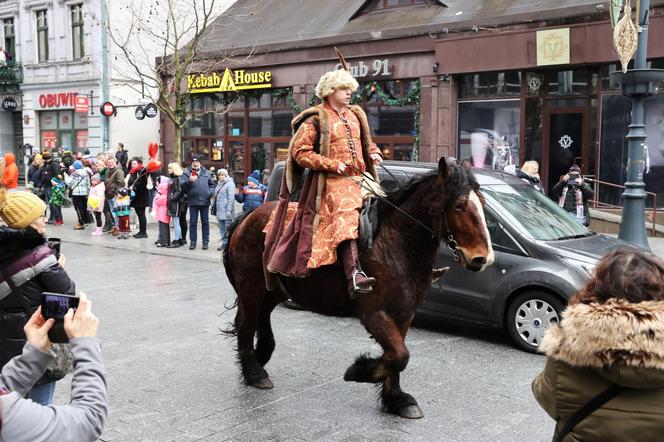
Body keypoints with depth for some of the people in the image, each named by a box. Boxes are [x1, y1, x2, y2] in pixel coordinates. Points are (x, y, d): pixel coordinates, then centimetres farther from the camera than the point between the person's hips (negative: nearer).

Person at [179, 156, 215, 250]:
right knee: (193, 222, 3)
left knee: (205, 222, 7)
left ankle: (205, 241, 14)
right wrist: (189, 181, -24)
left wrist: (210, 192, 1)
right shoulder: (186, 172, 3)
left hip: (205, 201, 2)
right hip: (193, 201, -2)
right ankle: (192, 242, 10)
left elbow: (212, 184, 18)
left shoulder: (206, 172, 11)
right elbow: (181, 184, -7)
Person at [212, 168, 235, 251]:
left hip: (226, 211, -8)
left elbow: (231, 198, -14)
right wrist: (214, 206, 17)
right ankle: (223, 242, 19)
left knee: (228, 227, -5)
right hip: (219, 210, 8)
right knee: (222, 228, 12)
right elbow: (215, 197, 24)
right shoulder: (219, 184, 17)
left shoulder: (230, 183, -7)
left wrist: (229, 210, -19)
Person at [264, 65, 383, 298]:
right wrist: (332, 165, -15)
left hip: (360, 178, 8)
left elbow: (366, 142, 35)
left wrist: (374, 153, 11)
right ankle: (354, 275, -37)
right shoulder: (316, 119, -3)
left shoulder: (355, 115, 20)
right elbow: (299, 152, -8)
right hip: (333, 182, -8)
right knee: (346, 219, -25)